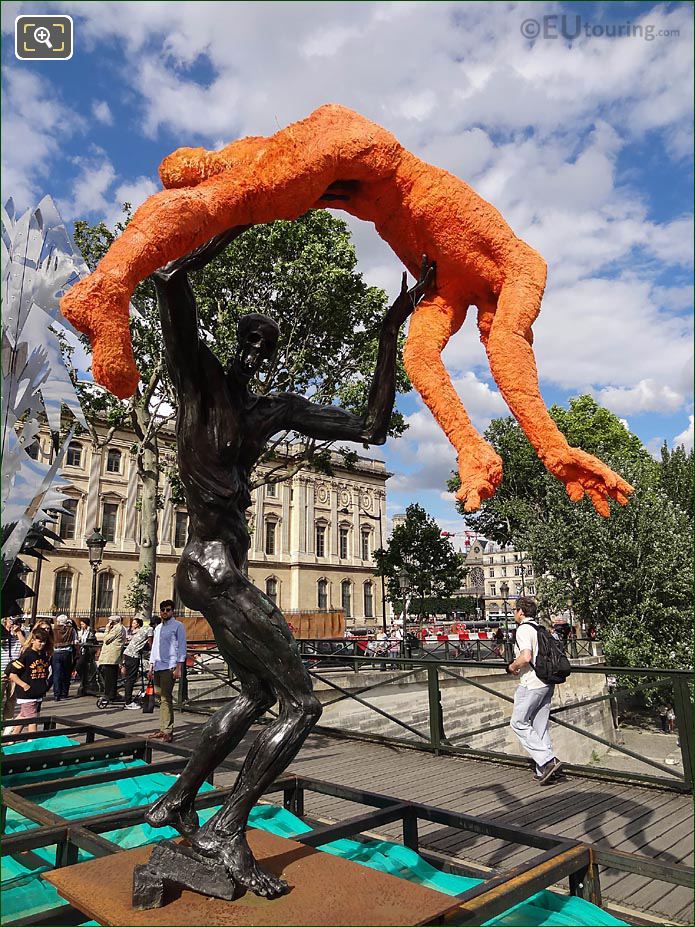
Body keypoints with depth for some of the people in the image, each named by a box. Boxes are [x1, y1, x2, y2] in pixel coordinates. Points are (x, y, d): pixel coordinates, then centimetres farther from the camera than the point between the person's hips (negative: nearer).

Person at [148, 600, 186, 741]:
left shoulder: (178, 626, -1)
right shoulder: (158, 628, 20)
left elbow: (181, 647, -6)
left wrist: (178, 668, -12)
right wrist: (151, 666, 16)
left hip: (169, 667, -7)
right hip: (157, 666, 7)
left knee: (166, 699, -10)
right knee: (161, 698, 7)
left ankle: (167, 731, -9)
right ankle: (162, 729, 11)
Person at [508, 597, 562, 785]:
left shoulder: (523, 629, -13)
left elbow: (526, 657, -25)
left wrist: (513, 667, -5)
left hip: (532, 684, -9)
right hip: (547, 683, 9)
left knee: (518, 723, 1)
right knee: (540, 725, 13)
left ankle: (547, 761, -6)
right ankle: (543, 770, 15)